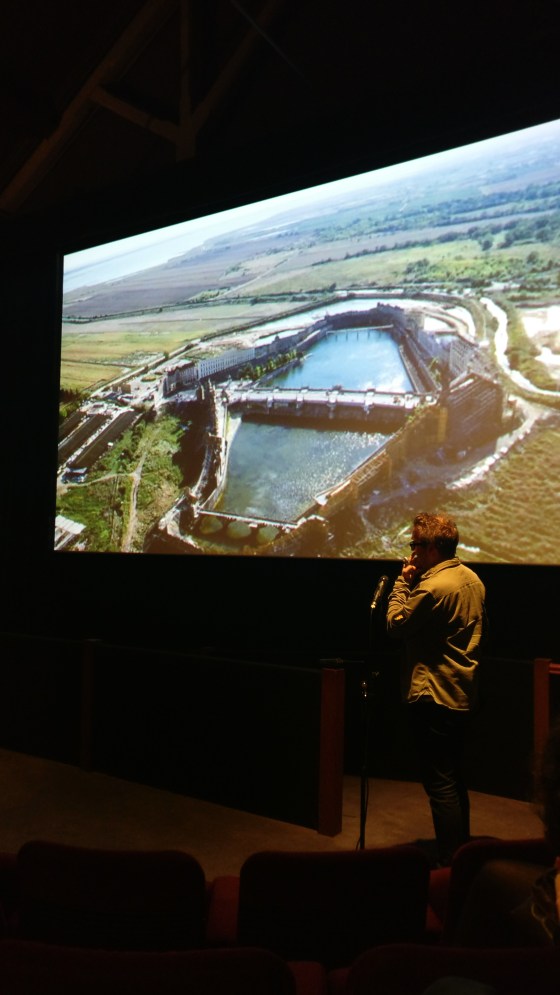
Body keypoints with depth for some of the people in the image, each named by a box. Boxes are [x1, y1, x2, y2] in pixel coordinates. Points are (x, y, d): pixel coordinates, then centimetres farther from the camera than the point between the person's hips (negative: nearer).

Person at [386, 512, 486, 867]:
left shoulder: (432, 587, -23)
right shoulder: (473, 579, 7)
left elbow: (396, 625, -12)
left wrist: (403, 583, -2)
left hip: (434, 696, -10)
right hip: (464, 693, 10)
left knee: (440, 783, -1)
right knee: (455, 777, 20)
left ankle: (450, 861, 7)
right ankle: (463, 851, 32)